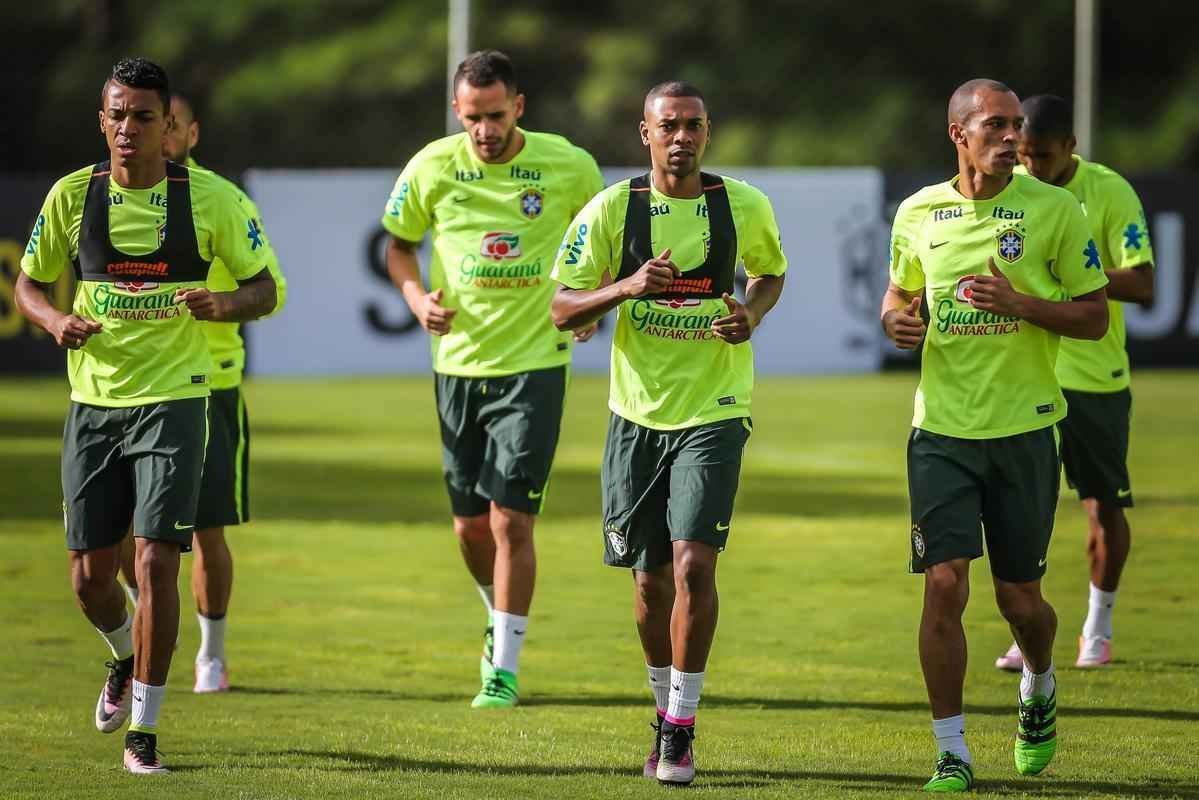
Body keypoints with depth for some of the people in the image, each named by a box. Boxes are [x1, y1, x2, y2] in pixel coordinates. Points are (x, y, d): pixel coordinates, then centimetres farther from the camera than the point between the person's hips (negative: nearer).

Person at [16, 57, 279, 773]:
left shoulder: (210, 198, -4)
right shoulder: (73, 196, 1)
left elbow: (265, 288, 4)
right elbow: (28, 284, 12)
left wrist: (223, 305, -19)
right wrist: (57, 320, -11)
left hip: (173, 399, -3)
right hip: (94, 402, 3)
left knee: (157, 561, -12)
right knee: (91, 576, 4)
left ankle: (144, 730, -3)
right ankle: (127, 656, 39)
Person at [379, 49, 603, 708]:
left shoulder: (568, 166, -7)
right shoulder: (433, 167, -4)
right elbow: (398, 243, 11)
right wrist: (417, 298, -8)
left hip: (535, 363, -3)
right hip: (458, 363, 3)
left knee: (510, 518, -11)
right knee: (470, 527, 10)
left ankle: (504, 669, -3)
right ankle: (501, 620, 39)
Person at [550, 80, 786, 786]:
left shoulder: (744, 207, -2)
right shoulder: (611, 211, -4)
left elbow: (771, 272, 17)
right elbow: (562, 309, -4)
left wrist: (752, 315, -5)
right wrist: (626, 287, -22)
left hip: (713, 413, -2)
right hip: (638, 413, 2)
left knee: (693, 561, -16)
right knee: (650, 577, 9)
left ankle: (681, 731, -9)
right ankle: (667, 708, 31)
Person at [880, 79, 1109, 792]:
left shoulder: (1054, 210, -4)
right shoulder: (919, 213, 4)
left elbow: (1094, 317, -2)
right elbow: (899, 294, 20)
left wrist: (1020, 303, -18)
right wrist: (897, 320, -5)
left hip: (1023, 429, -1)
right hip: (942, 430, 1)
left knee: (1019, 597, 6)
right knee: (945, 583, -9)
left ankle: (1040, 687, 40)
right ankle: (952, 753, -1)